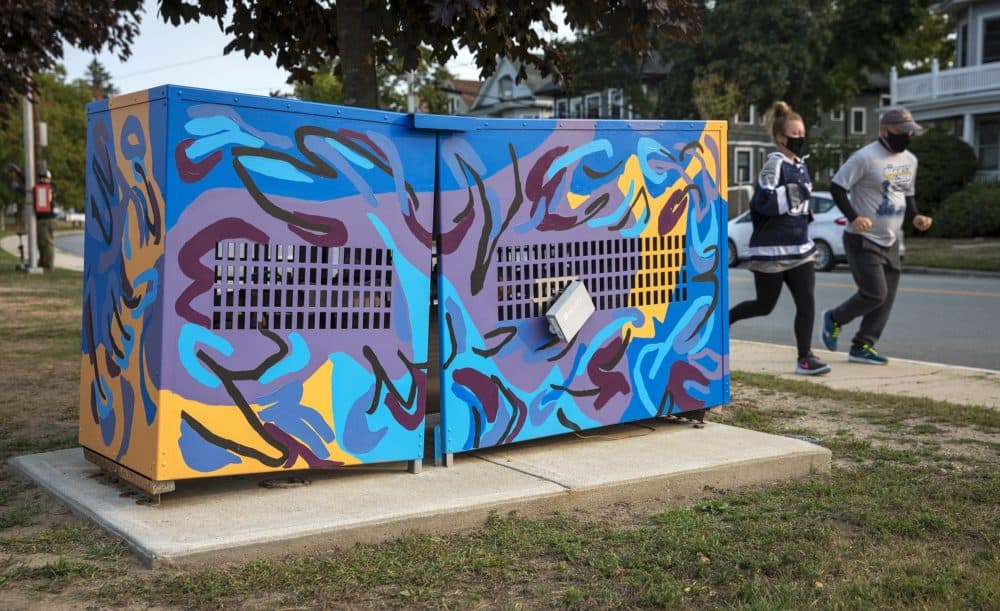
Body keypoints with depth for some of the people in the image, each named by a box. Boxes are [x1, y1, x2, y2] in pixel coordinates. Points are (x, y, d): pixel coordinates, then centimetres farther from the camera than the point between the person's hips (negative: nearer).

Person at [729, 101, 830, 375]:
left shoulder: (800, 166, 11)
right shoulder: (774, 164, -13)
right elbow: (763, 202, -23)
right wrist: (794, 196, -23)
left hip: (799, 249, 7)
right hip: (771, 251, -7)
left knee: (806, 302, -3)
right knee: (764, 305, 5)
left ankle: (805, 357, 2)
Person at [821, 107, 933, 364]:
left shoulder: (910, 160, 11)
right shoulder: (865, 157, -14)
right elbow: (837, 186, -14)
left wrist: (916, 216, 4)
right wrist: (854, 217, -26)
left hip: (890, 242, 8)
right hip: (863, 240, -8)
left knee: (886, 298, 5)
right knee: (875, 294, -12)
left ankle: (862, 346, 15)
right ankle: (835, 318, 14)